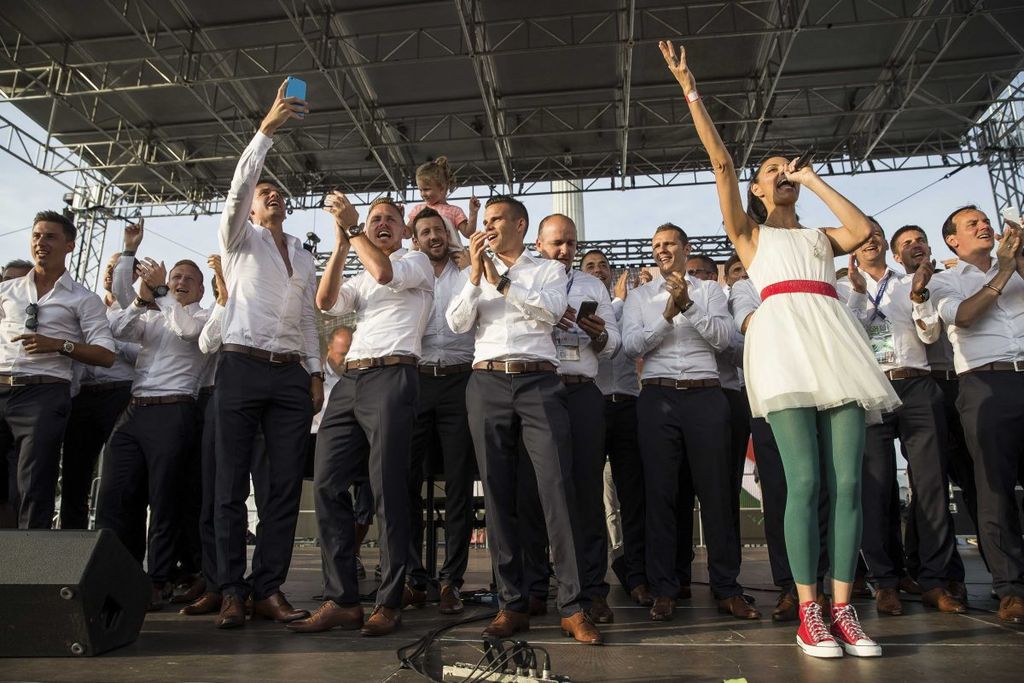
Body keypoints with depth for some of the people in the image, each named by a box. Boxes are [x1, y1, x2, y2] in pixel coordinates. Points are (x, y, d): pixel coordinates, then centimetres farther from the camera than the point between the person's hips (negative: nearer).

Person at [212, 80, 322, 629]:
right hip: (242, 365, -3)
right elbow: (238, 186, -7)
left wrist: (315, 373, 9)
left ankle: (269, 590, 7)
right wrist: (267, 128, -16)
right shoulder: (239, 238, 12)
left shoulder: (303, 255, 22)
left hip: (291, 375, 4)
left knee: (286, 485, 0)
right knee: (232, 485, -3)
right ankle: (232, 593, 5)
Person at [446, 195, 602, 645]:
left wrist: (501, 280, -6)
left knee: (558, 488, -10)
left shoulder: (549, 270, 14)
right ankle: (512, 603, 10)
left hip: (539, 382, -2)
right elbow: (457, 323, 6)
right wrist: (476, 274, -2)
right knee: (498, 492, 1)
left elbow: (551, 309, -6)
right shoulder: (476, 276, 20)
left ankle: (572, 606, -4)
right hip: (487, 384, 3)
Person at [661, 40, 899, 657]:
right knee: (804, 480, -12)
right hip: (783, 338, -4)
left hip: (836, 340, 4)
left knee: (847, 480, -5)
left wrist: (814, 180, 18)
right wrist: (691, 92, 8)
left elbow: (864, 229, 8)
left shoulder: (820, 237, 30)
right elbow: (722, 164, 11)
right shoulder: (749, 233, 21)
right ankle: (809, 611, -4)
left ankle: (843, 607, 2)